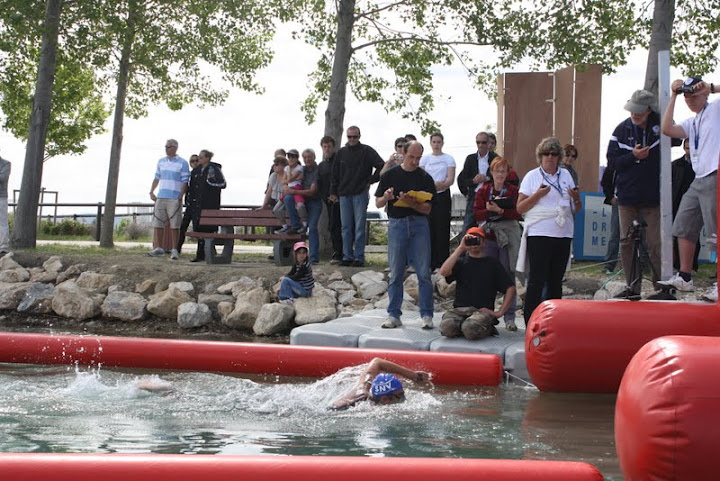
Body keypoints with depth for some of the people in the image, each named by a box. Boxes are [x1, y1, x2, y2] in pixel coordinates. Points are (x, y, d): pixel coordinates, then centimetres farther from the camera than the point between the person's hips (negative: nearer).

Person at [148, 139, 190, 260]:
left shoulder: (183, 163, -1)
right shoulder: (161, 162, 15)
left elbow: (185, 182, -5)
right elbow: (156, 178, 20)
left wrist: (181, 196, -15)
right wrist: (151, 192, 8)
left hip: (174, 199, -5)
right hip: (161, 198, 5)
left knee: (174, 225, -3)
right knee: (157, 223, 4)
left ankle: (174, 250, 3)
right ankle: (158, 248, 13)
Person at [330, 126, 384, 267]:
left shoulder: (367, 151, -1)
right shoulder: (341, 153, 12)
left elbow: (381, 166, -5)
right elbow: (335, 174, 16)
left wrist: (370, 181, -4)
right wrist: (333, 192, 10)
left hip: (360, 194, -4)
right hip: (344, 195, 4)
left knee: (359, 227, -3)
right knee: (346, 227, 5)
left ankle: (359, 257, 0)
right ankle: (347, 256, 10)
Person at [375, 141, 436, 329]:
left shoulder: (425, 178, 5)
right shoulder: (390, 175, 6)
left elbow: (427, 208, -1)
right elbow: (378, 203, 7)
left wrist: (411, 203, -19)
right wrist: (386, 197, -15)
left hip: (419, 224, 0)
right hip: (396, 223, 0)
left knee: (424, 273, -2)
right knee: (396, 273, 5)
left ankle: (426, 315, 3)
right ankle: (393, 315, 11)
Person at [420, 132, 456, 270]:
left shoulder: (448, 158, 5)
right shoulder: (425, 158, 11)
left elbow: (451, 179, -4)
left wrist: (442, 185, -26)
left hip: (443, 195, -1)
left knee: (442, 228, -3)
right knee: (429, 228, -2)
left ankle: (442, 262, 3)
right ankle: (430, 262, 4)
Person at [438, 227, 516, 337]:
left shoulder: (492, 263, 14)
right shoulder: (461, 261, 16)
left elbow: (510, 288, 8)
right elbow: (444, 272, -6)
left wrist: (500, 312, -2)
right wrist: (461, 248, -5)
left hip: (483, 311, -1)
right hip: (459, 309, 1)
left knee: (470, 329, -35)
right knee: (447, 327, -32)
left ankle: (488, 329, -2)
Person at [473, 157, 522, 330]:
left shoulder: (513, 191, 7)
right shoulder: (483, 191, 11)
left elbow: (518, 214, -4)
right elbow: (476, 213, 2)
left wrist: (500, 210, -15)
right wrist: (490, 210, -15)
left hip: (507, 237, -1)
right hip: (488, 237, 1)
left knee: (508, 276, -2)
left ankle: (509, 317, 3)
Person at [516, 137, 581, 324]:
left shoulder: (565, 175, 15)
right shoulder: (532, 176, 2)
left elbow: (576, 209, 19)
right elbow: (520, 208, -3)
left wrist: (576, 198, -2)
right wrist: (538, 195, -16)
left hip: (563, 234, 5)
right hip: (539, 234, -5)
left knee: (556, 280, 8)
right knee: (537, 279, -7)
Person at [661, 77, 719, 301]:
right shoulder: (691, 123, 19)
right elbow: (667, 129, 3)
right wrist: (673, 97, 5)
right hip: (698, 181, 9)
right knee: (683, 228, 11)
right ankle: (684, 278, 19)